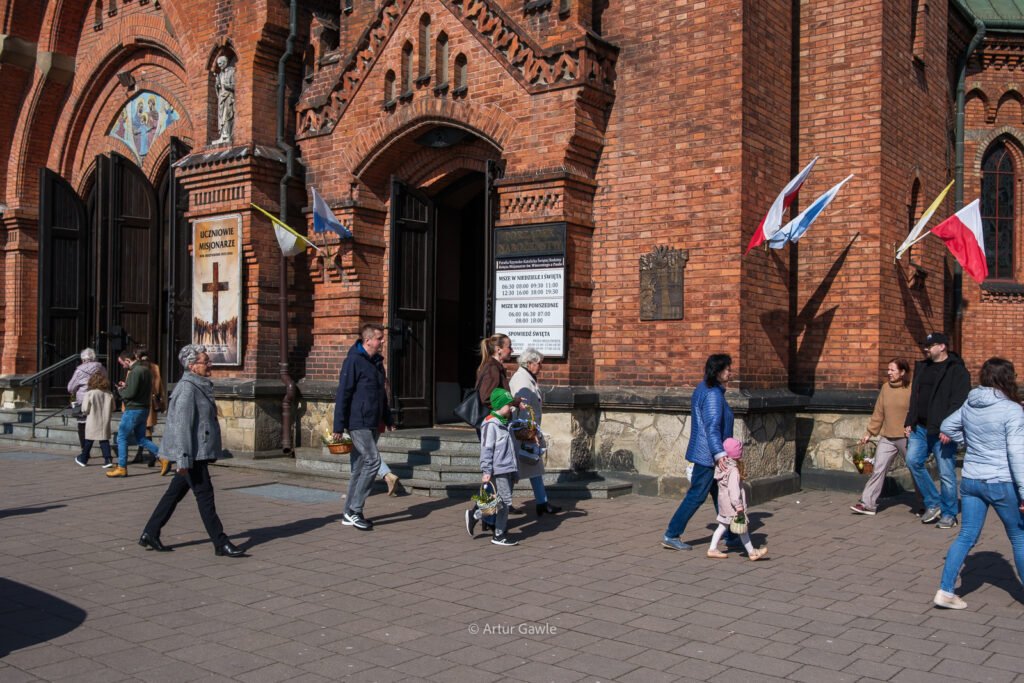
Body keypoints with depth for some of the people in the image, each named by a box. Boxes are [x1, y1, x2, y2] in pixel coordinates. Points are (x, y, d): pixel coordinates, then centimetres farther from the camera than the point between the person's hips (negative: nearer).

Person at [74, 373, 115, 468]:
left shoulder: (89, 394, -12)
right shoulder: (109, 394, -2)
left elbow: (85, 409, -12)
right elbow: (112, 409, 4)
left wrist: (84, 413, 10)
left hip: (92, 423, -2)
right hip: (105, 422, 2)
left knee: (88, 441, 11)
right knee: (104, 441, 5)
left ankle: (83, 459, 24)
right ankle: (107, 459, -5)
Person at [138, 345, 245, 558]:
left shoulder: (200, 386, 14)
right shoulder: (187, 388, -16)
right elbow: (181, 424, -21)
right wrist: (183, 458, -24)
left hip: (199, 452, 10)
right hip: (192, 453, -10)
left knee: (175, 493, 14)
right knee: (205, 496, -5)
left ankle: (150, 534, 23)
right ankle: (221, 544, 0)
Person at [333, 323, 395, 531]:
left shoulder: (376, 362, 16)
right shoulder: (353, 361, -11)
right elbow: (343, 394, -13)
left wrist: (388, 419, 24)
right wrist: (339, 426, -15)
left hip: (373, 425, 9)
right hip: (358, 423, -9)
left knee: (359, 467, 10)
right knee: (373, 461, -15)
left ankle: (349, 513, 17)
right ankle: (354, 510, -8)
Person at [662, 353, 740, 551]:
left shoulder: (704, 389, 13)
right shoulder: (713, 394, -19)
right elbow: (712, 428, -28)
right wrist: (720, 455, -35)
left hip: (704, 453, 10)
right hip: (709, 455, -10)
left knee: (721, 495, 16)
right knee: (696, 496, -3)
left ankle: (731, 535, 25)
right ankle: (671, 536, 2)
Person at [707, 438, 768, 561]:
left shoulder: (722, 466, 3)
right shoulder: (733, 470, -22)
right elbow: (733, 489, -26)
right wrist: (738, 505, -25)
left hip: (723, 500, 9)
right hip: (731, 503, -9)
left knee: (723, 526, 16)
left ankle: (712, 549, 17)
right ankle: (752, 552, 11)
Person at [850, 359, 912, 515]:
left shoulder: (911, 389, -9)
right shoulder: (885, 388, 5)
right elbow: (878, 413, 10)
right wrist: (869, 432, 10)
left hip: (905, 438, -4)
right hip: (886, 438, 4)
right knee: (878, 469, -1)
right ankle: (867, 503, -1)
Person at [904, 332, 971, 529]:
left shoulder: (957, 370, -6)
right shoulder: (922, 367, 16)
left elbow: (959, 402, -14)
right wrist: (909, 422, 14)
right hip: (920, 428, 7)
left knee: (946, 473, -1)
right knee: (913, 461, -5)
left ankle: (949, 514, 12)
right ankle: (932, 503, 10)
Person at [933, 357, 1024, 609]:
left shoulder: (969, 405, 4)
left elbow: (946, 427, 20)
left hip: (971, 480, 5)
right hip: (1002, 483, -5)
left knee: (966, 536, 10)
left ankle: (945, 591, 6)